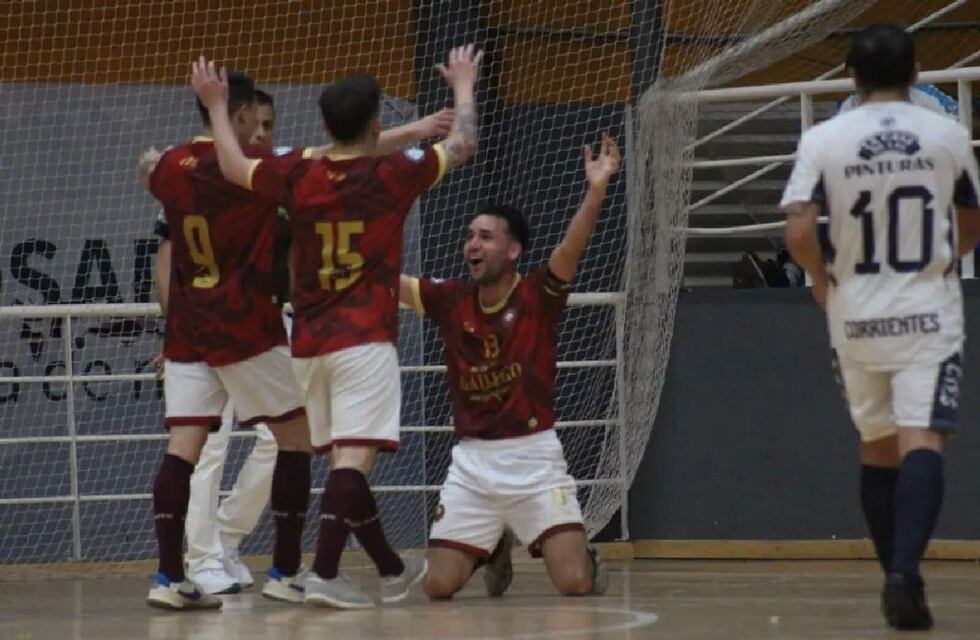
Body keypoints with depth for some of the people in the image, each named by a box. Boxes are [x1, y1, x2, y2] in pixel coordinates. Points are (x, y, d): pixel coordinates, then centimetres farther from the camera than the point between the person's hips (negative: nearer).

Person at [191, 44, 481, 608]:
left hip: (309, 342, 5)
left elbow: (233, 166, 21)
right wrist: (463, 86, 27)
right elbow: (463, 145, 10)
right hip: (365, 340, -5)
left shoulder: (297, 179, 3)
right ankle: (325, 573, -25)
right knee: (354, 457, -12)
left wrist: (217, 106, 35)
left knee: (347, 458, 14)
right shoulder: (392, 177, -5)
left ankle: (392, 570, 26)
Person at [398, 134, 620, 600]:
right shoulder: (450, 299, 3)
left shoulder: (538, 295, -7)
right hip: (471, 460, 3)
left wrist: (596, 189, -39)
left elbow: (570, 250, -24)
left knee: (575, 583, -14)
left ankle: (585, 557, 24)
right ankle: (496, 550, 30)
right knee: (439, 586, -3)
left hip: (533, 456, -3)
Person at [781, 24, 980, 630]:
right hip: (929, 314, -2)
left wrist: (823, 279, 8)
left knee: (878, 444, 16)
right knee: (923, 441, -11)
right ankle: (905, 572, -30)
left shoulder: (823, 141, -3)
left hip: (857, 317, 2)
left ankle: (899, 579, 22)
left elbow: (798, 233, -12)